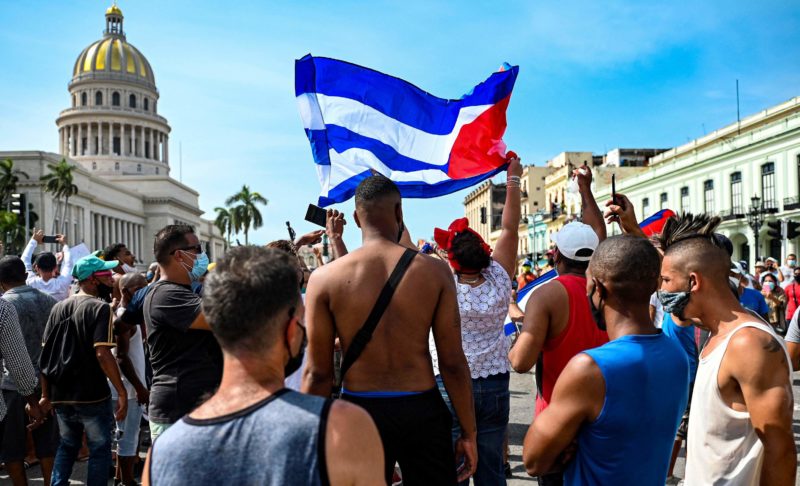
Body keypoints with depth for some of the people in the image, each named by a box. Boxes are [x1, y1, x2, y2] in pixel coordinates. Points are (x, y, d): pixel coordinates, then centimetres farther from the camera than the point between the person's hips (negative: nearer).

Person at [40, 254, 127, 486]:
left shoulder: (58, 308, 7)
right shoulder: (100, 308, -14)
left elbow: (46, 354, 7)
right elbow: (102, 354, -22)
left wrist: (46, 394, 13)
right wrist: (122, 391, -19)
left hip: (61, 396, 6)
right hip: (93, 396, -6)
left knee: (66, 448, 21)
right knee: (100, 450, 8)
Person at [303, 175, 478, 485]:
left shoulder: (324, 278, -8)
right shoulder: (435, 271, -7)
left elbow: (318, 373, -5)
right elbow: (453, 364, -6)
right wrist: (468, 433, 5)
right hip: (422, 410, 0)